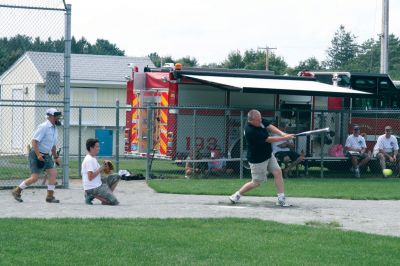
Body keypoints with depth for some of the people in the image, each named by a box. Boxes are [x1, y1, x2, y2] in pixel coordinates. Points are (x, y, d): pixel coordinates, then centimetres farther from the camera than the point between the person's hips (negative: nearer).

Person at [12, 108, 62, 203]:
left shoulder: (54, 129, 12)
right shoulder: (43, 127, -16)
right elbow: (34, 141, -21)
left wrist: (56, 157, 22)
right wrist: (38, 155, -27)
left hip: (46, 156, 9)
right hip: (37, 154, -8)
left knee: (53, 173, -4)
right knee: (34, 177, -10)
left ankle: (50, 197, 3)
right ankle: (17, 191, 6)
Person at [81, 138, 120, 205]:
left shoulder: (93, 158, 14)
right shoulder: (89, 160, -18)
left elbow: (98, 172, 18)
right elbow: (90, 177, -24)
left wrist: (104, 166, -1)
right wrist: (101, 168, -17)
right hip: (93, 188, -10)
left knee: (116, 177, 16)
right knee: (114, 202, -15)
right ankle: (92, 196, -5)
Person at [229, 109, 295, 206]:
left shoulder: (260, 121, -7)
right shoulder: (250, 131, -31)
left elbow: (270, 126, -7)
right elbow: (268, 139, -28)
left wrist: (282, 133, -25)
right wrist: (285, 138, -24)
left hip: (268, 155, 8)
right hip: (258, 160, -8)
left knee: (278, 172, -2)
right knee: (256, 182, 2)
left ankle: (281, 199, 3)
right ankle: (236, 195, 20)